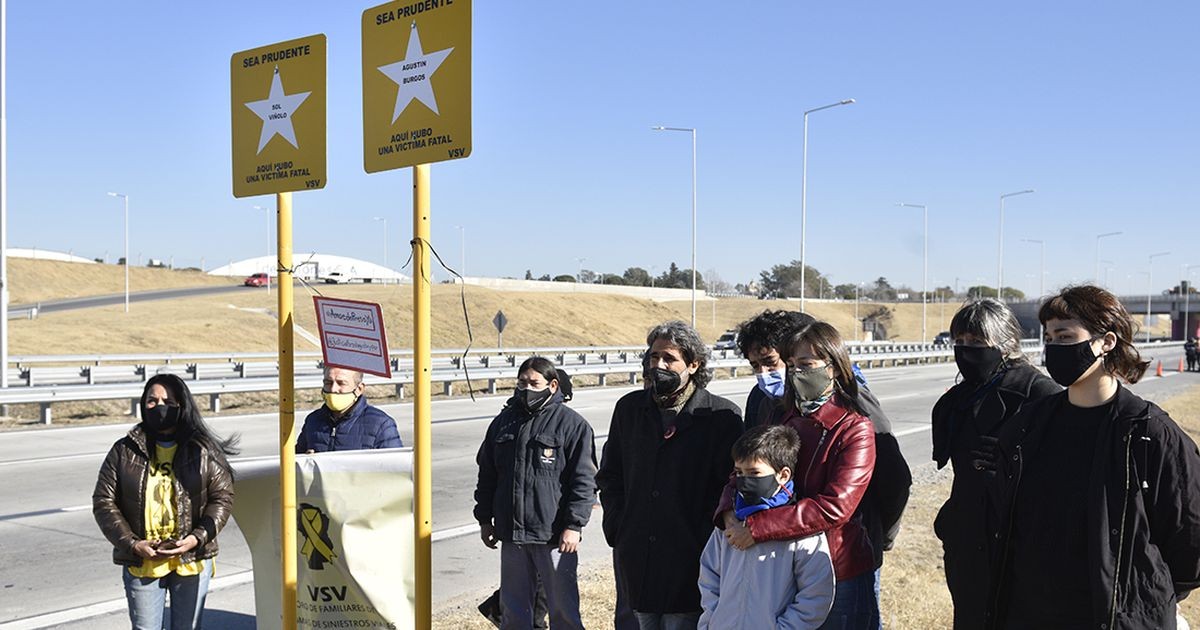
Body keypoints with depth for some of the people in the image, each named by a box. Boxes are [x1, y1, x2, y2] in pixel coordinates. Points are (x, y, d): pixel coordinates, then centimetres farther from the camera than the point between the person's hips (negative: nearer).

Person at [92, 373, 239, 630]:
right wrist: (131, 544, -10)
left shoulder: (203, 451, 0)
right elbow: (103, 501, 1)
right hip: (141, 562, 0)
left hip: (192, 560, 0)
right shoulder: (124, 451, 2)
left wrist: (198, 537, -13)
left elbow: (222, 497, 1)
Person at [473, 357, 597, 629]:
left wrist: (573, 526, -13)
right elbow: (487, 474, 17)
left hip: (555, 536, -5)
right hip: (511, 534, 5)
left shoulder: (572, 424, -5)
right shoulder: (504, 422, 11)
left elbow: (584, 480, -8)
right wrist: (484, 518, 14)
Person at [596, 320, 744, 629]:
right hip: (636, 562, 4)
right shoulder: (629, 408, 8)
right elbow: (609, 475, 16)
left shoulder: (722, 416, -6)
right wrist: (617, 528, 6)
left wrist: (704, 539, -11)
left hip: (689, 564, -4)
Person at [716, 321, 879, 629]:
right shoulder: (784, 421, 6)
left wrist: (756, 527, -26)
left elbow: (835, 507, -24)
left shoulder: (855, 430, -13)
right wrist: (730, 513, -17)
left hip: (841, 576, -5)